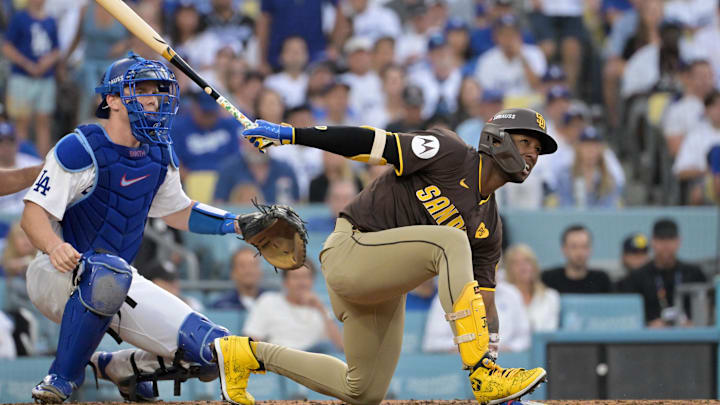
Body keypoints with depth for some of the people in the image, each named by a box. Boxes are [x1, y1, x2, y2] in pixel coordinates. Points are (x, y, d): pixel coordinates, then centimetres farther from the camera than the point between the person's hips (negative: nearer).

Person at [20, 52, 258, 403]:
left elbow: (178, 212, 22)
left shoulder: (160, 156, 6)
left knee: (214, 352, -8)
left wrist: (240, 224, 9)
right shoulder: (81, 149, -15)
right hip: (58, 276, -6)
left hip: (118, 284, 6)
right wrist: (54, 246, -41)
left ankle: (116, 367, 18)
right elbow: (33, 215, -20)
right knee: (108, 270, -44)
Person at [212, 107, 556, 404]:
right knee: (451, 242, -28)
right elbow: (372, 143, -11)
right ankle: (482, 374, -33)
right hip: (349, 252, -9)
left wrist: (492, 355, -3)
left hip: (385, 288, 9)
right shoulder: (449, 154, -9)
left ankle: (251, 355, 25)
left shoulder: (488, 229, 10)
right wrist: (289, 134, -13)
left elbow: (483, 300, 8)